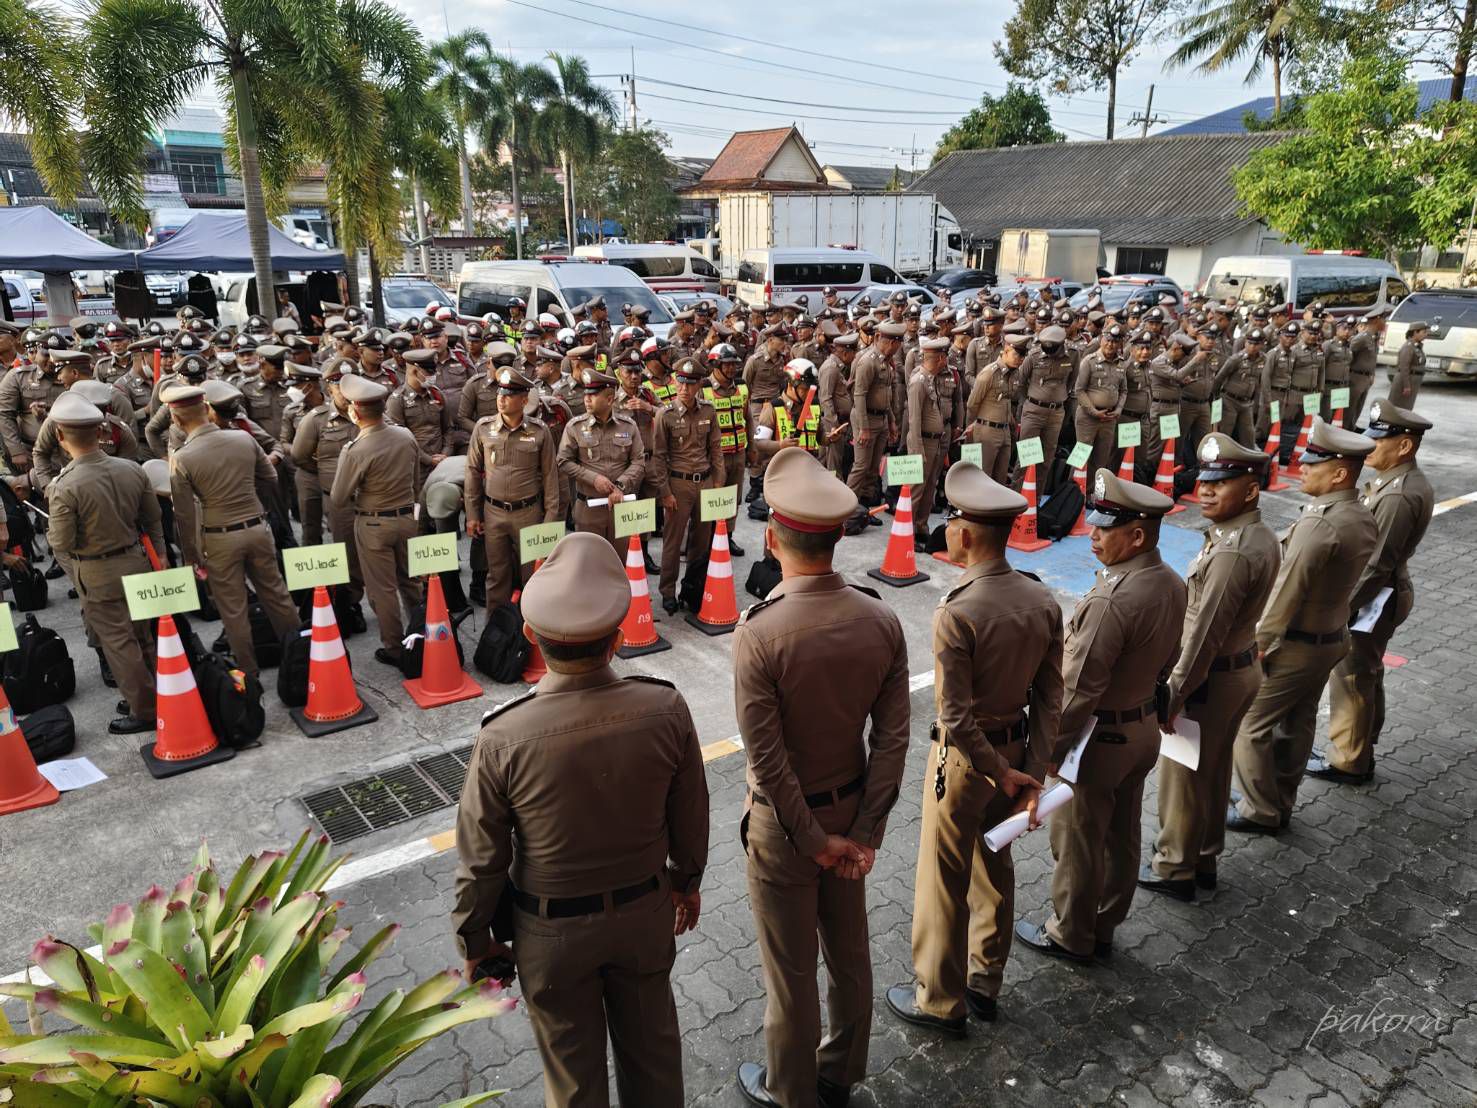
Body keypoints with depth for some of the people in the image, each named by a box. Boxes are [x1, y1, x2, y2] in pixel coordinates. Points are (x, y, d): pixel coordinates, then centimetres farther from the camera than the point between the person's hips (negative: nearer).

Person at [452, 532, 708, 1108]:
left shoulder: (503, 739, -28)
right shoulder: (666, 709, -23)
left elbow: (482, 859, -14)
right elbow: (691, 817, -6)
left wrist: (474, 938, 4)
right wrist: (688, 878, 13)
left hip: (552, 930, -2)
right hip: (645, 910, 2)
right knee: (652, 1046, 27)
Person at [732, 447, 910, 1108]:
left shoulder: (759, 633, -27)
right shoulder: (881, 620, -13)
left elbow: (767, 759, -22)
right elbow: (892, 738, -10)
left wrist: (815, 840, -10)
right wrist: (867, 831, -3)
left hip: (786, 821, -5)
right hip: (851, 808, 5)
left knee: (791, 970, 16)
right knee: (849, 952, 24)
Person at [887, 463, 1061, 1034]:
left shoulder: (956, 613, -28)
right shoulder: (1044, 601, -7)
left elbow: (955, 718, -25)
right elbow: (1049, 699, -4)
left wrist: (1001, 772, -12)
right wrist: (1031, 774, -2)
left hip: (965, 759, -7)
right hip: (1017, 748, 7)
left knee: (944, 882, 11)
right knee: (995, 868, 23)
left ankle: (941, 1001, 29)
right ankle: (985, 984, 41)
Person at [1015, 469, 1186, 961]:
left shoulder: (1111, 602, -30)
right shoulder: (1172, 583, -2)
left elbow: (1079, 689, -26)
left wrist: (1050, 751, -17)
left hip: (1100, 736, -9)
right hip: (1145, 728, 9)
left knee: (1077, 841, 11)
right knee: (1121, 836, 21)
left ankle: (1071, 935, 30)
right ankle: (1103, 928, 39)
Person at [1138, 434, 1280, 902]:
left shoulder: (1231, 552, -28)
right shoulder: (1262, 537, 3)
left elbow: (1205, 634, -25)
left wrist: (1173, 694, -17)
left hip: (1211, 676, -9)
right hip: (1243, 666, 9)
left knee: (1182, 776, 7)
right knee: (1215, 770, 21)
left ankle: (1174, 868, 23)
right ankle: (1205, 859, 37)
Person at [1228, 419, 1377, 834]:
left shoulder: (1320, 525, -26)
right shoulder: (1364, 519, 3)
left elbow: (1288, 590, -23)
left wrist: (1259, 642, -15)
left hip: (1294, 645, -9)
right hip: (1333, 637, 9)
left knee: (1251, 725, 4)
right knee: (1298, 724, 19)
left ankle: (1260, 812, 15)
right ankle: (1280, 806, 32)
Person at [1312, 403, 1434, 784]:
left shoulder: (1399, 496, -27)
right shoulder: (1405, 481, 5)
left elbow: (1377, 565, -26)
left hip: (1371, 599, -10)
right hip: (1380, 595, 10)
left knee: (1350, 680, 3)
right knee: (1367, 677, 21)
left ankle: (1347, 762, 18)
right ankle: (1361, 753, 36)